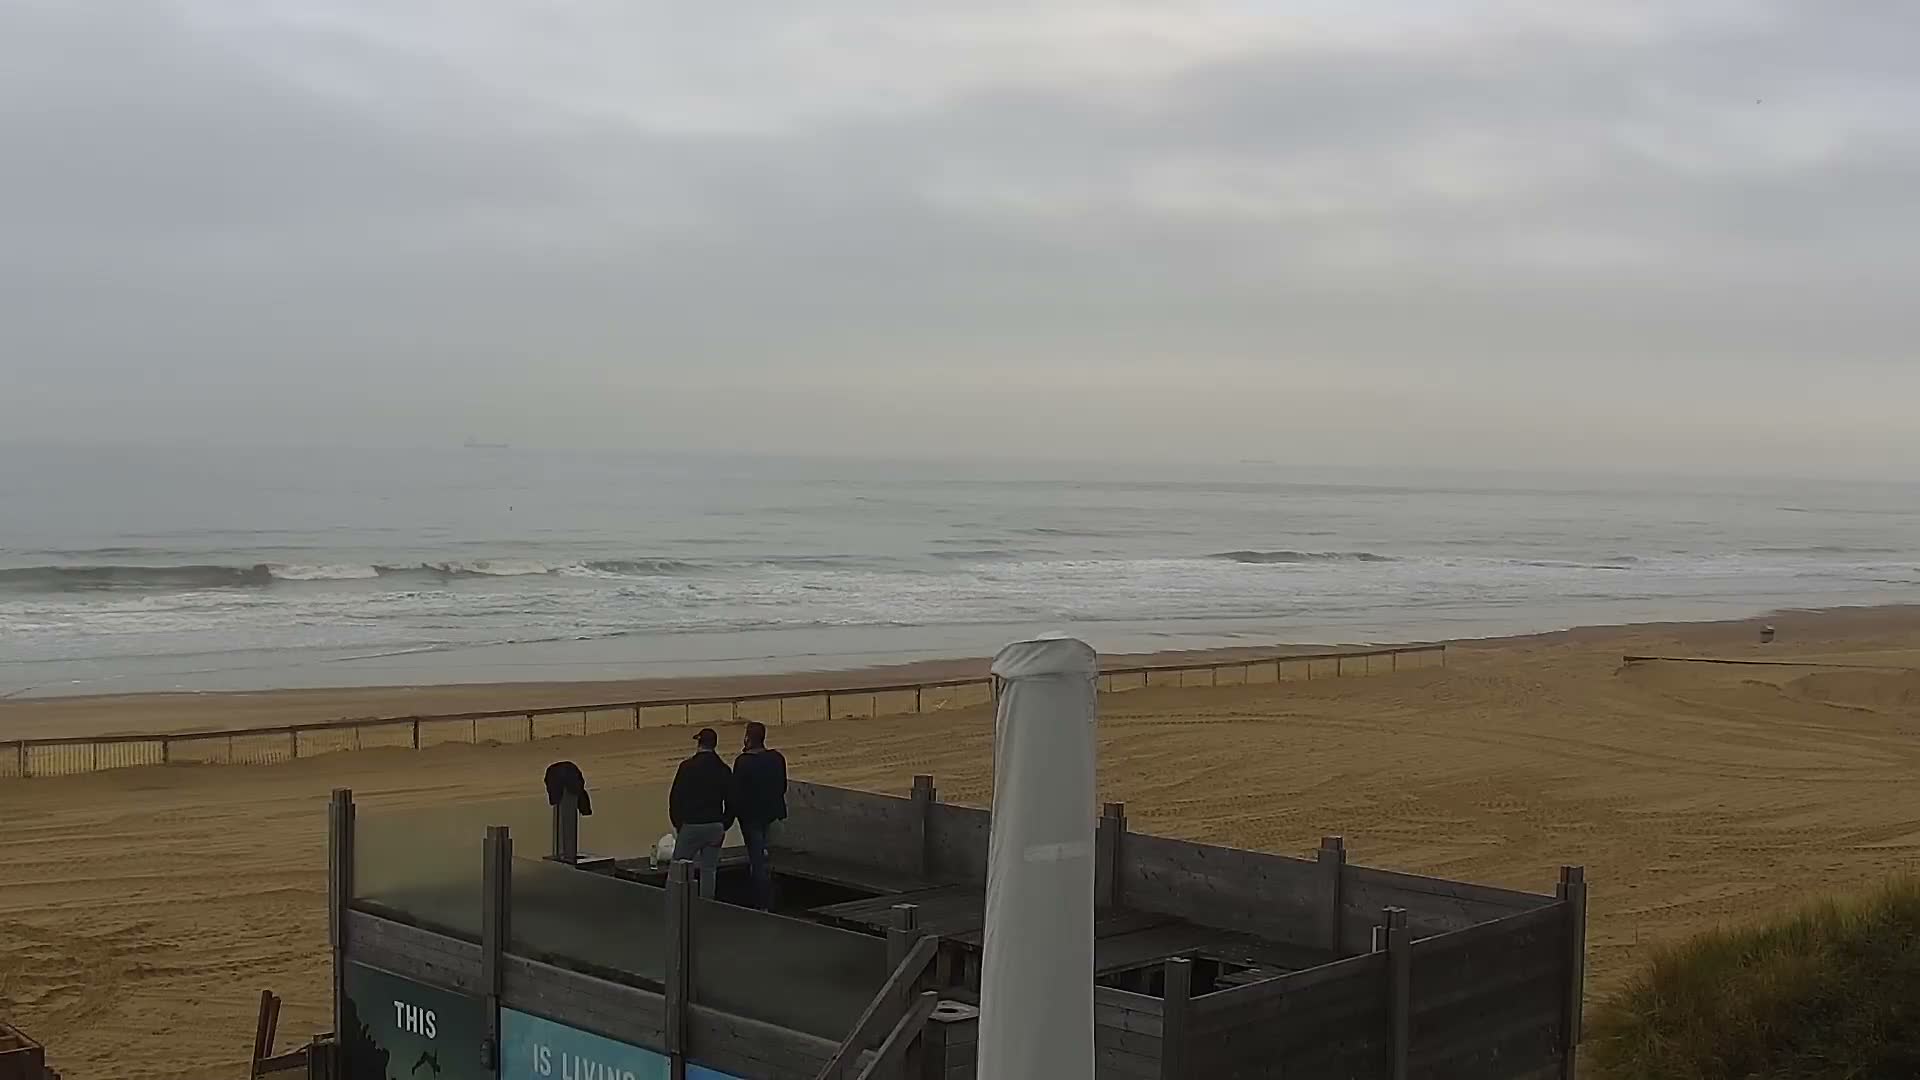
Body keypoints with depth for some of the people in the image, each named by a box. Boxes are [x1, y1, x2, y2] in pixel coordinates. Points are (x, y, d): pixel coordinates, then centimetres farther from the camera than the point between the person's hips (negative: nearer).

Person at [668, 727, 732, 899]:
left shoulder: (688, 767, -9)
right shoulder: (724, 770, 4)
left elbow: (675, 797, -8)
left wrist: (677, 824, 1)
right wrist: (724, 827, 13)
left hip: (691, 825, -4)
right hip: (715, 827, 4)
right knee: (709, 869, 10)